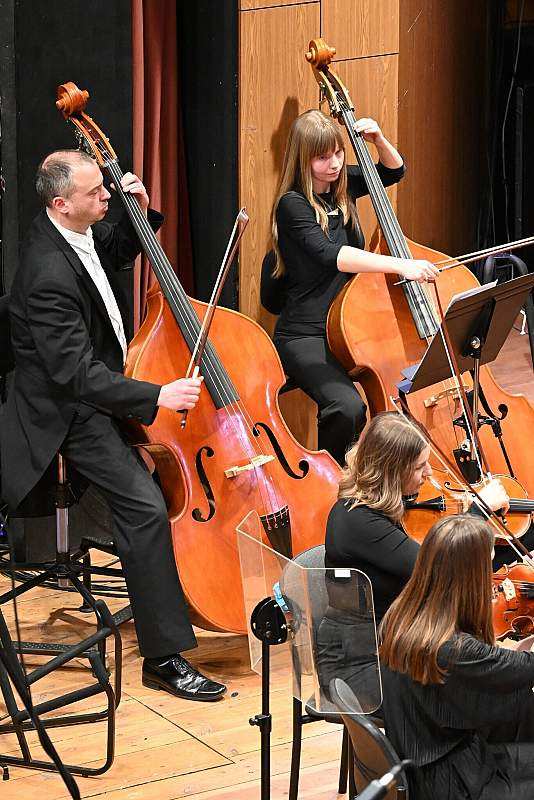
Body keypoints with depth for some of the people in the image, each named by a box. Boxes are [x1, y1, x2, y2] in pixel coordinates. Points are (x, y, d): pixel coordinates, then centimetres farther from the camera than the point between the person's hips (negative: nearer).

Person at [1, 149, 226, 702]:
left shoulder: (78, 230, -2)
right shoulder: (49, 275, -30)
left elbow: (116, 254, 22)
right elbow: (77, 374, -31)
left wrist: (139, 216, 4)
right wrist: (156, 396, -34)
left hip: (99, 380, 10)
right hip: (68, 408, -10)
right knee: (145, 505, -20)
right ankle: (164, 657, -13)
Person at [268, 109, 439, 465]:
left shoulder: (342, 186, 8)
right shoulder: (292, 204, -13)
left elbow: (394, 171, 25)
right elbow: (331, 255, -30)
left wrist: (379, 140, 3)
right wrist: (400, 265, -38)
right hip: (304, 335, -7)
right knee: (348, 407, -32)